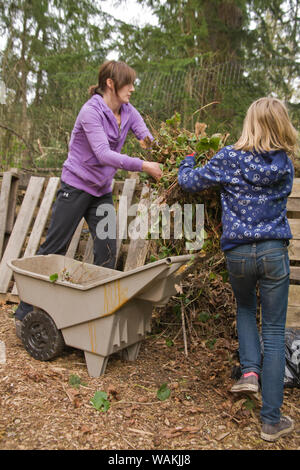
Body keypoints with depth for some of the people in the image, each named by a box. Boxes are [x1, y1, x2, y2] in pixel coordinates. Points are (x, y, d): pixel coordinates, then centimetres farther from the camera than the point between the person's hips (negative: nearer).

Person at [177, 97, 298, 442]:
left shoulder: (229, 158, -3)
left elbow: (189, 182, 2)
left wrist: (188, 161, 25)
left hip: (238, 253, -1)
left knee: (245, 308, 30)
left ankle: (250, 370, 11)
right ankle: (271, 420, 13)